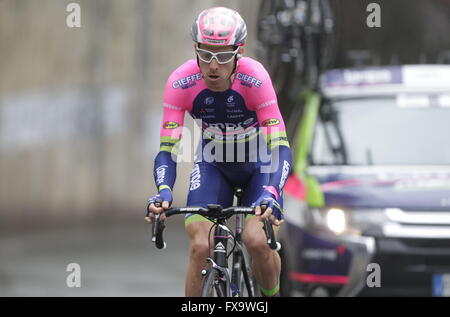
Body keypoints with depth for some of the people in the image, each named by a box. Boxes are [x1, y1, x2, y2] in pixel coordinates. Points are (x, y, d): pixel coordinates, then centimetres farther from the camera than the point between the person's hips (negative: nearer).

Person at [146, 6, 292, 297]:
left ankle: (272, 296, 8)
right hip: (213, 161, 2)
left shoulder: (255, 79, -30)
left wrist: (270, 194, -49)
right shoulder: (181, 83, -25)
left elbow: (280, 148, -33)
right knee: (201, 246, -18)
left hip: (258, 161, -2)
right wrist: (163, 192, -42)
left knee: (257, 240, -23)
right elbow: (168, 150, -24)